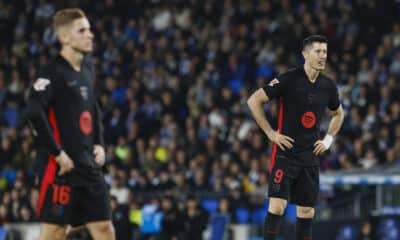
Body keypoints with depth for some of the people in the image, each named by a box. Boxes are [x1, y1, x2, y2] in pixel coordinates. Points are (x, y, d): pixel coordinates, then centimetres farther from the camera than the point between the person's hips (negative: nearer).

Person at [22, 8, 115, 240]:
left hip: (89, 166, 8)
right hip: (62, 167, -8)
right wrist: (57, 153, -21)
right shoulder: (53, 71, -13)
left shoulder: (87, 67, 12)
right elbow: (33, 112, -24)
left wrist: (99, 144, 13)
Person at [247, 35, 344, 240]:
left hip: (310, 157, 5)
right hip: (285, 152, -5)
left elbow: (338, 114, 26)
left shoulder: (328, 86, 5)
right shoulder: (289, 79, -11)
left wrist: (328, 140, 12)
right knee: (278, 205, -15)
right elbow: (254, 101, -9)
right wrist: (270, 133, -10)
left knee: (306, 210, 5)